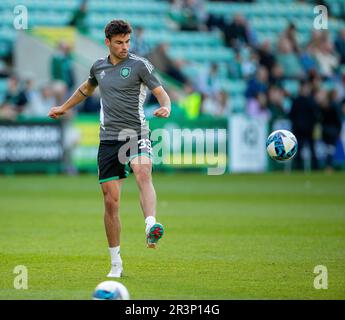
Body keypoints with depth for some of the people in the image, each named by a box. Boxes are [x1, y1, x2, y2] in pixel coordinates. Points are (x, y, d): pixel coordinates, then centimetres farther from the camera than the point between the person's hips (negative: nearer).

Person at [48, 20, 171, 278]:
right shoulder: (99, 67, 14)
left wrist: (166, 108, -30)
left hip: (136, 135, -4)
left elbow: (161, 93, -7)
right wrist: (63, 108, 46)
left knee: (143, 174, -34)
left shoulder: (140, 65, -1)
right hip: (109, 139, 4)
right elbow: (87, 88, 35)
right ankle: (116, 264, 10)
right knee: (111, 201, 0)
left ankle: (151, 228, -56)